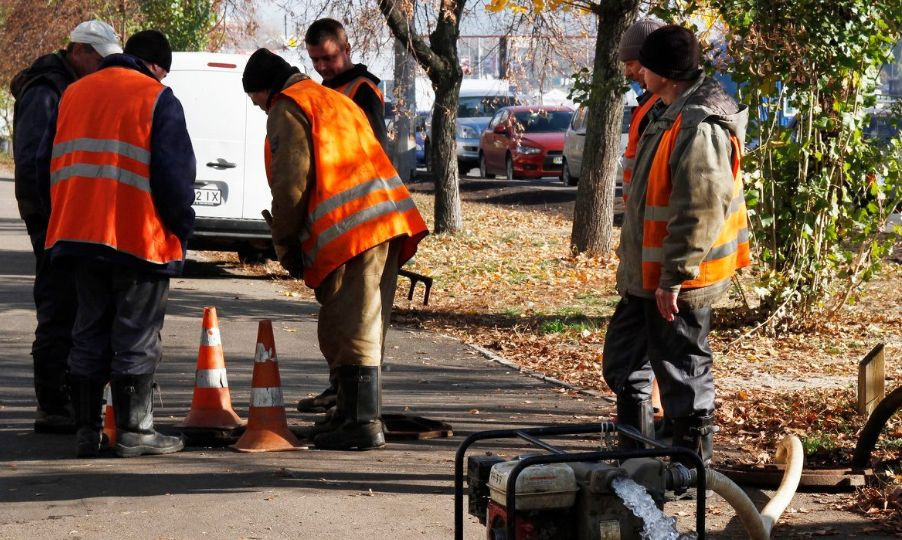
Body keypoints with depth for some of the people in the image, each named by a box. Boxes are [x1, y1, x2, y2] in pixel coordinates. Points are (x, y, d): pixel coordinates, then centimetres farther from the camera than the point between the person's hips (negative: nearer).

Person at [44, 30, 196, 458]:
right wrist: (181, 226, 0)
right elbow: (173, 173, -11)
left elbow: (56, 166, 20)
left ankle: (86, 431, 10)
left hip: (80, 234, 6)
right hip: (141, 238, -6)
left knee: (89, 336, 11)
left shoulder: (74, 94, 16)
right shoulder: (157, 99, -6)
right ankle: (134, 431, 2)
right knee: (137, 338, 0)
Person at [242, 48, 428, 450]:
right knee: (360, 327, 15)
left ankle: (364, 422, -11)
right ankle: (350, 413, 22)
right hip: (389, 222, 9)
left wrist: (285, 246, 3)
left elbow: (291, 184, -9)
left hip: (349, 231, -9)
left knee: (352, 330, -8)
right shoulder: (336, 101, 30)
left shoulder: (288, 109, 1)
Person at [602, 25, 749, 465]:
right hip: (647, 273, 11)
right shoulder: (676, 115, 12)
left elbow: (699, 212, -27)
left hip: (675, 280, -11)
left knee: (682, 369, -1)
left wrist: (673, 278, -25)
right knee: (624, 357, 20)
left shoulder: (699, 127, -23)